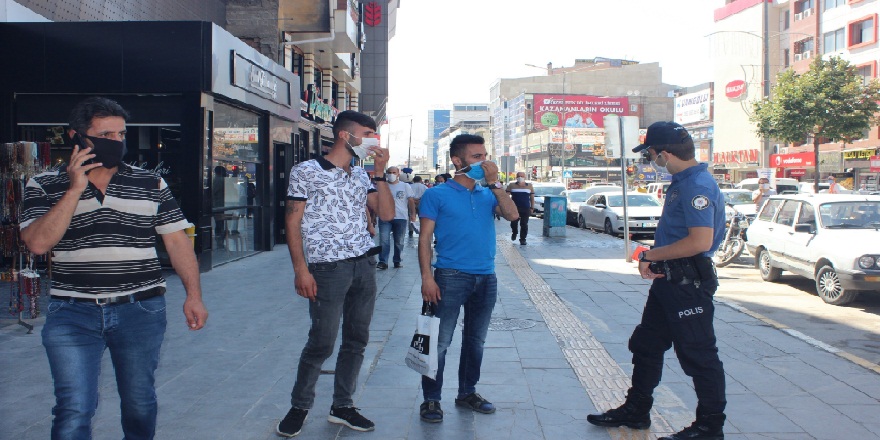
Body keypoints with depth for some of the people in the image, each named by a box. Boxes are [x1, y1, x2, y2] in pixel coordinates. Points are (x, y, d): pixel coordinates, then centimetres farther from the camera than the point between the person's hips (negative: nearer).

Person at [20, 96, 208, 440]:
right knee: (74, 411, -5)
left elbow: (177, 241, 4)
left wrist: (193, 294, -6)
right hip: (73, 313, -1)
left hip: (140, 309, 1)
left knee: (139, 404, 12)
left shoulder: (151, 184, 6)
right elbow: (37, 243, -10)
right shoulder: (44, 187, 4)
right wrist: (75, 189, -13)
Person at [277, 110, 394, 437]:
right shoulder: (306, 171, -3)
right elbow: (292, 222, -5)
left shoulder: (361, 176, 15)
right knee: (322, 342, -3)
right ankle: (299, 407, 16)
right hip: (328, 267, -6)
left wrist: (380, 172, 1)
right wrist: (301, 269, -13)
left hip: (364, 264, 6)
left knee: (357, 339, 9)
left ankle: (342, 406, 23)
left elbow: (387, 214, 8)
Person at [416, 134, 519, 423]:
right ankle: (431, 399, 9)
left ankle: (468, 392, 29)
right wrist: (427, 277, -14)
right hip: (451, 277, -5)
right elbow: (425, 238, -5)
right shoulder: (437, 195, -2)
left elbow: (512, 215, -4)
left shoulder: (487, 194, 11)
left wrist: (494, 183, -7)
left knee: (475, 340, 14)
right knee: (440, 341, -4)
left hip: (486, 278, 5)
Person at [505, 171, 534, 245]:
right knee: (513, 223, 2)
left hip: (526, 209, 0)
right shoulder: (511, 185, 5)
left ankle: (522, 239, 6)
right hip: (514, 208, 0)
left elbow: (532, 198, 11)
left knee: (524, 224, -3)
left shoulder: (529, 186, 8)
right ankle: (514, 233, 31)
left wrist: (532, 208, 5)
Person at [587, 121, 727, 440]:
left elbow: (700, 241, -30)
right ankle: (636, 410, 32)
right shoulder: (681, 182, 11)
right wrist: (653, 258, 2)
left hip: (689, 282, -11)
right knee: (645, 345, 18)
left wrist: (651, 255, -18)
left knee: (698, 355, 3)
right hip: (668, 279, 11)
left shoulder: (697, 184, -21)